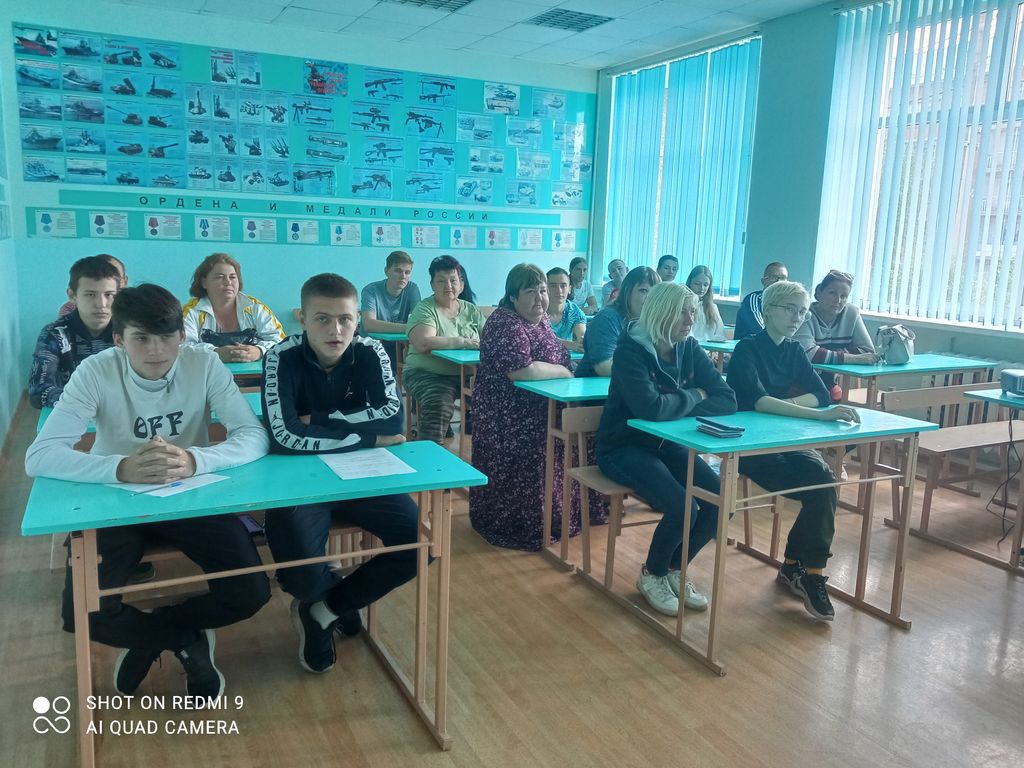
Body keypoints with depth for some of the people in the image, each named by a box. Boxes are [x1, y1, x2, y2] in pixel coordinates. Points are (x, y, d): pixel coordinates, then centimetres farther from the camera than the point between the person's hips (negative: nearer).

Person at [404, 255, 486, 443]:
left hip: (467, 373, 5)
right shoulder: (425, 309, -2)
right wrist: (464, 342, -20)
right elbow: (423, 344, -19)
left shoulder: (471, 310, 16)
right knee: (439, 406, -33)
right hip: (428, 374, -5)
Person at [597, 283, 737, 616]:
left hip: (668, 445, 6)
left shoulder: (690, 348, 0)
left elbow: (727, 401, -8)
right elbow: (651, 408, -33)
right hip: (624, 448, -6)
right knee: (683, 508, -24)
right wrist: (693, 396, -15)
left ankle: (675, 568, 14)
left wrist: (679, 409, -23)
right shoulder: (630, 349, -18)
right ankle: (652, 574, 6)